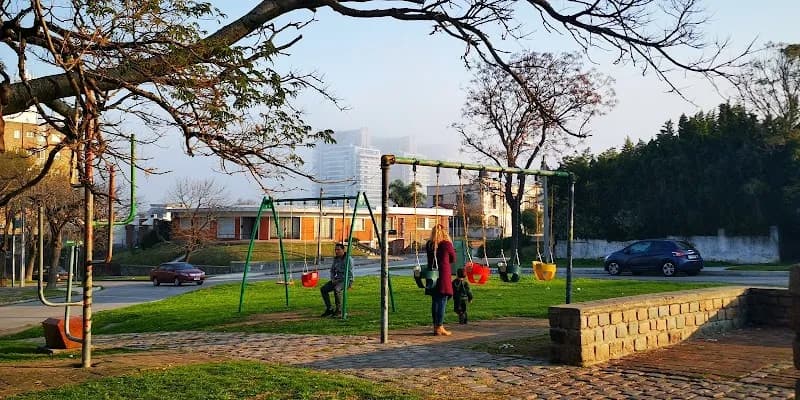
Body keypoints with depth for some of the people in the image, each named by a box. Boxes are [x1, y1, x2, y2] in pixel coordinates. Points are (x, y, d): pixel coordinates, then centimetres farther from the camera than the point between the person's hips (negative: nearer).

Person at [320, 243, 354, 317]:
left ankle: (339, 311, -23)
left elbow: (349, 274, -17)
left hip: (347, 280, -7)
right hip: (337, 280, 8)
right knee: (323, 289, -10)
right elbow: (332, 270, 17)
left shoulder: (348, 259, -12)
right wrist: (333, 279, -1)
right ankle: (329, 309, -4)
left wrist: (339, 280, -18)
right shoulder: (336, 259, 9)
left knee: (336, 289, -36)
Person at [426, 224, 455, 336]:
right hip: (443, 275, -5)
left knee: (435, 301, 11)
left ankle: (435, 326, 17)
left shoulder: (430, 245, 5)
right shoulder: (447, 244, -7)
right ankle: (440, 327, -3)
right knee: (442, 301, -2)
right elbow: (453, 259, 7)